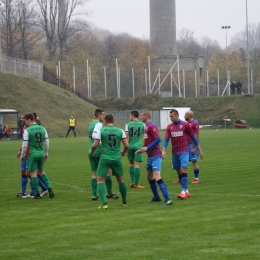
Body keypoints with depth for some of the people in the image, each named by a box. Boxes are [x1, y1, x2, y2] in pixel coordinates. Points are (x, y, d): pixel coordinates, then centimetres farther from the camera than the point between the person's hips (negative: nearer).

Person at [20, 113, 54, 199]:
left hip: (32, 154, -6)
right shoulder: (42, 129, 5)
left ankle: (37, 194, 5)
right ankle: (49, 188, 7)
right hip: (41, 153, 6)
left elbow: (25, 145, -12)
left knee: (33, 173, 4)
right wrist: (46, 153, 22)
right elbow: (46, 142, 10)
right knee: (41, 172, 20)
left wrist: (22, 155, 0)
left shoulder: (27, 130, -11)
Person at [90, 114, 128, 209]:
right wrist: (123, 152, 23)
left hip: (105, 158, -3)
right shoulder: (120, 131, 2)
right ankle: (124, 202, 29)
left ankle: (104, 203, -11)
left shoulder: (101, 130, -4)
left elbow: (95, 145, -7)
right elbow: (126, 145, 2)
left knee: (100, 180, 3)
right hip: (117, 158, 3)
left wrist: (91, 151, 15)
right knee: (121, 180, 19)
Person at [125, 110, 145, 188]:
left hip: (130, 146, 2)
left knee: (131, 164, 17)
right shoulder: (143, 125, 1)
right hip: (138, 146, -2)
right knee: (137, 165, -2)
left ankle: (133, 182, 13)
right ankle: (136, 184, -3)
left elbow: (126, 137, -2)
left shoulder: (128, 125, 1)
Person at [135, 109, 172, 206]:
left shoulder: (152, 126, -13)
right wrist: (142, 150, 14)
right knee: (150, 177, 20)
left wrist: (147, 148, -20)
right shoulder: (146, 126, 16)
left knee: (157, 177, -19)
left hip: (155, 156, -11)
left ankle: (168, 199, -24)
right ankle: (156, 197, 34)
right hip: (150, 156, 11)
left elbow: (158, 139, -22)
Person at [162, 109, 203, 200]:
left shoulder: (185, 125, -4)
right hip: (175, 153, 5)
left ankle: (184, 191, -17)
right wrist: (163, 150, -15)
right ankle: (186, 191, 15)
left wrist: (199, 149, 4)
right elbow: (166, 139, 0)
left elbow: (193, 137, 2)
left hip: (184, 151, -5)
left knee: (183, 170, -15)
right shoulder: (169, 127, 6)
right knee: (179, 172, 7)